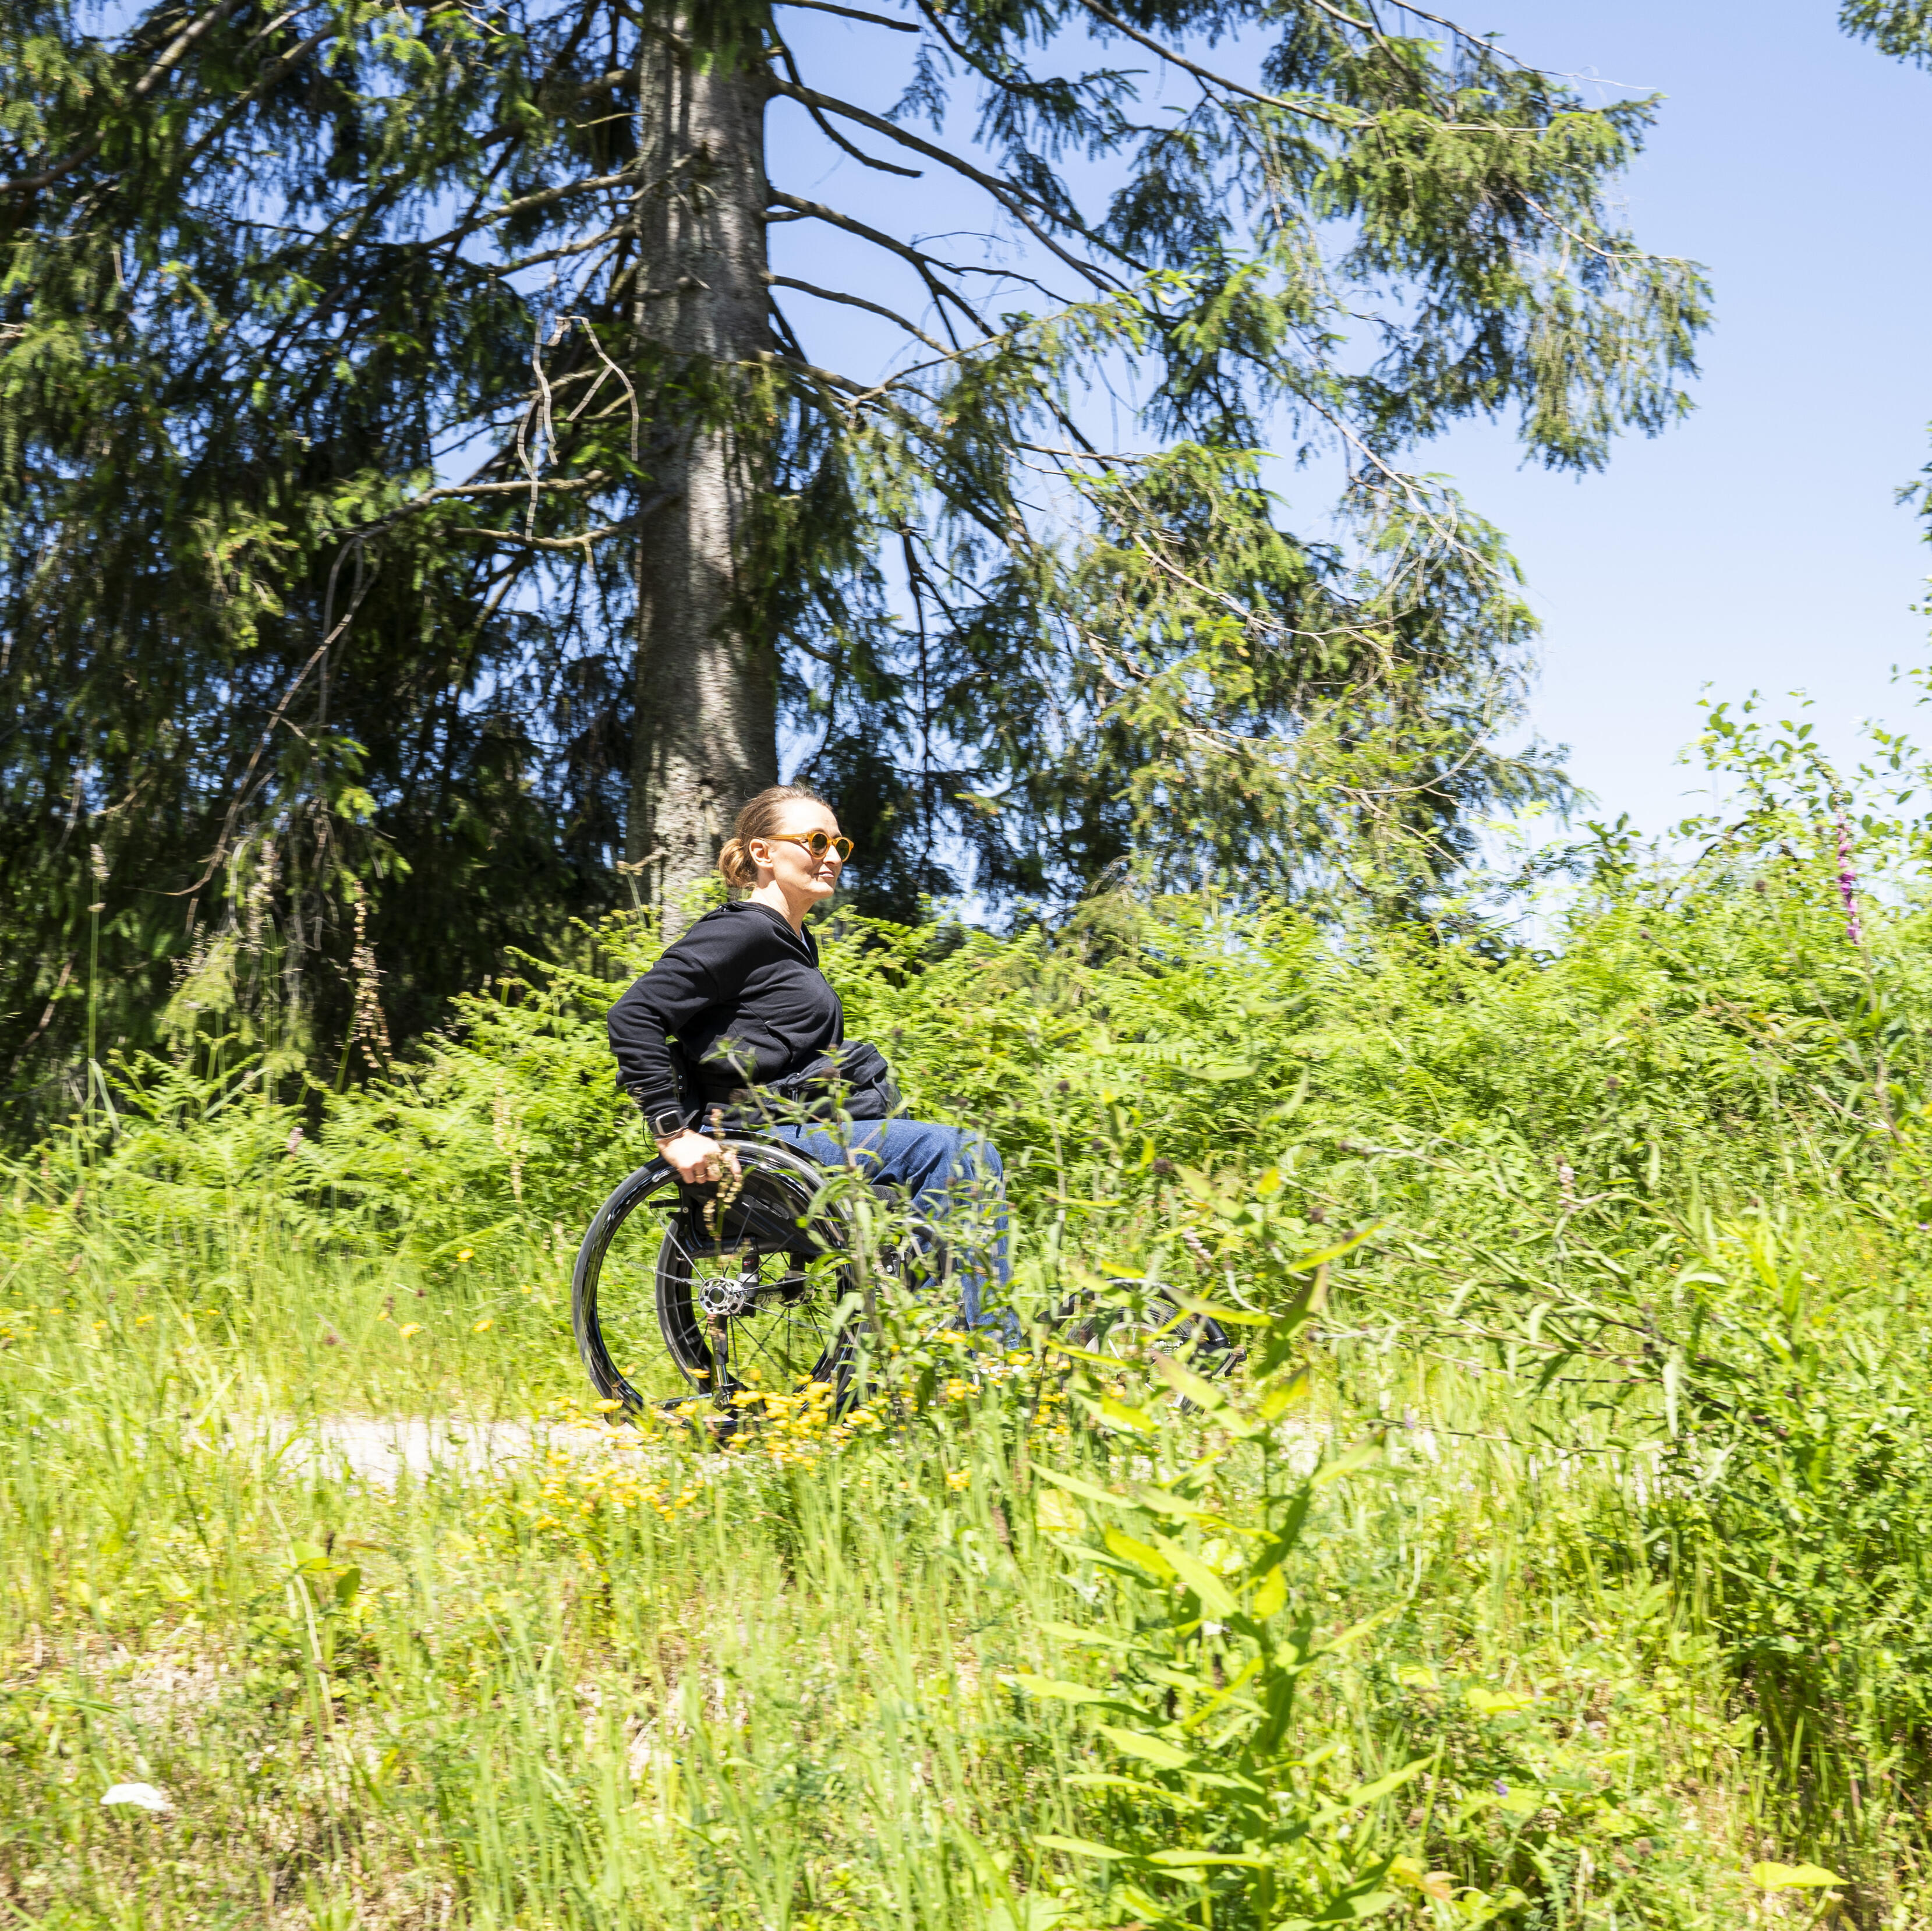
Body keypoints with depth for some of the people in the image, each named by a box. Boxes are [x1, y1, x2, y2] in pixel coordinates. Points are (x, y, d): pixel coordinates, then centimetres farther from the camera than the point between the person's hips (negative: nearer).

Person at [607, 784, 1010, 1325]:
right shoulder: (742, 932, -10)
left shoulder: (797, 942, 19)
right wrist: (673, 1132, -22)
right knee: (960, 1155, -20)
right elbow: (633, 1018, -19)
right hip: (779, 1139, -10)